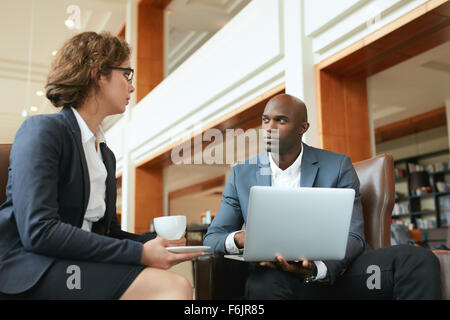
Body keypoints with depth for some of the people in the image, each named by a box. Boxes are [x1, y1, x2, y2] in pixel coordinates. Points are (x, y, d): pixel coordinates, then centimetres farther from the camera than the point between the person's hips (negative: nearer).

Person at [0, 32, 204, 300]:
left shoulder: (107, 155, 19)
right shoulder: (43, 130, -6)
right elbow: (38, 231, -18)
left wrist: (154, 242, -5)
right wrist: (139, 253, -19)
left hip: (82, 264, 7)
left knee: (179, 285, -21)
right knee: (171, 286, -27)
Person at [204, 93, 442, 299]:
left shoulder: (338, 166, 4)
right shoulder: (242, 174, 8)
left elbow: (352, 237, -2)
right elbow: (212, 237, 9)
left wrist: (318, 268, -25)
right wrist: (238, 239, -17)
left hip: (336, 269, 2)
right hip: (277, 273, -1)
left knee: (417, 259, -23)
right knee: (263, 284, -39)